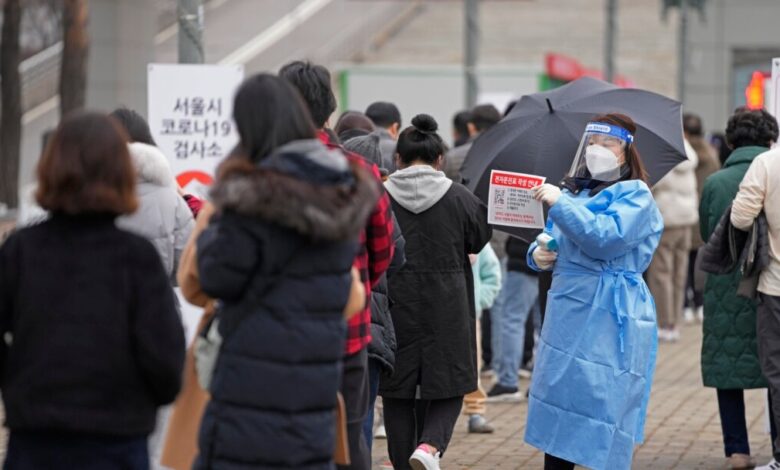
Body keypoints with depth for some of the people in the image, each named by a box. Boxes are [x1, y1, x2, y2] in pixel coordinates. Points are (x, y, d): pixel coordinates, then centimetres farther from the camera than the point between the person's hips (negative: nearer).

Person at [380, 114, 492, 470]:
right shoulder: (459, 199, -5)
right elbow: (479, 240, 9)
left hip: (395, 309, 0)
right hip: (447, 312, 0)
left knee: (398, 392, 10)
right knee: (447, 389, 8)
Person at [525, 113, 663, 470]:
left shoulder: (635, 194, -5)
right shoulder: (574, 190, 16)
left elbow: (607, 238, -22)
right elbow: (550, 241, 25)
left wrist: (560, 203, -19)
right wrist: (538, 255, 2)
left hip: (609, 320, -7)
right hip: (567, 316, 7)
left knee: (602, 417, -8)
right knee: (558, 413, 10)